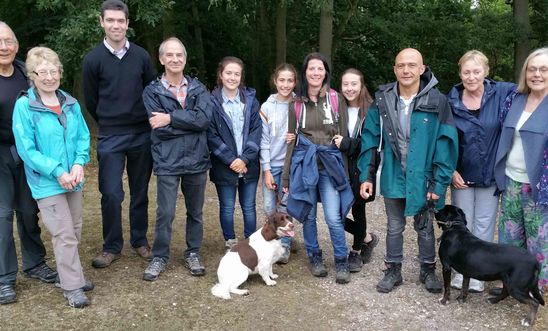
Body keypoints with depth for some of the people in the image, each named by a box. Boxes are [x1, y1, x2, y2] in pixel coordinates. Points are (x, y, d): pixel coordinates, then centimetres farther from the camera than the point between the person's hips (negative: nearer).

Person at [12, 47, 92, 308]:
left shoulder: (71, 103, 2)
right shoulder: (24, 106, -12)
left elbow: (83, 136, 5)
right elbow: (26, 149, -14)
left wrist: (79, 163, -12)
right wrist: (57, 172, -20)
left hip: (73, 179, 5)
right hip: (46, 183, -5)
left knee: (74, 232, 17)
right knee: (65, 235, -2)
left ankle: (70, 274, 35)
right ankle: (72, 287, 10)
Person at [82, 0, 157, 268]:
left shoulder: (141, 56, 2)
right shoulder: (93, 59, -2)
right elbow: (91, 101, 5)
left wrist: (143, 122, 11)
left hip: (142, 135, 2)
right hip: (110, 138, -2)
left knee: (140, 192, 9)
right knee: (111, 194, -2)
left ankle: (139, 241, 24)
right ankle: (112, 247, 14)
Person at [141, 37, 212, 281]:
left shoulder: (198, 88, 6)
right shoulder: (152, 91, 0)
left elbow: (205, 118, -12)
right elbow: (160, 128, -13)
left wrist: (171, 118, -16)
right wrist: (191, 122, -11)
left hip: (196, 160, 3)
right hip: (167, 162, -2)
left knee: (195, 211, 13)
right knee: (165, 213, 1)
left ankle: (193, 253, 29)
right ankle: (159, 257, 20)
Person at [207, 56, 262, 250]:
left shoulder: (250, 99, 3)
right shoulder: (212, 102, -5)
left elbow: (256, 131, -2)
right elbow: (211, 136, -8)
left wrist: (245, 158, -11)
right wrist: (230, 160, -13)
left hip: (248, 165, 2)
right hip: (224, 166, -2)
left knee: (249, 207, 11)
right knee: (227, 208, 10)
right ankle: (230, 244, 27)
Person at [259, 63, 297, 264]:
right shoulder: (267, 107, -2)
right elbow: (263, 140, -3)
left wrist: (296, 138, -16)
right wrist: (266, 170, -7)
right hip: (271, 164, 1)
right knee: (269, 208, 4)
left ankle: (285, 245, 17)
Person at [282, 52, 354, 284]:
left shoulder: (336, 100, 3)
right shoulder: (296, 104, 8)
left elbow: (344, 135, 5)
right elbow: (292, 140, 12)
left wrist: (343, 168, -1)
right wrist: (287, 175, 10)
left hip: (330, 163, -2)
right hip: (304, 163, 2)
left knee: (334, 217, -7)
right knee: (308, 215, 9)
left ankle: (341, 263, 11)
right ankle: (314, 258, 27)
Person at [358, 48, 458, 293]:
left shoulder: (437, 101, -13)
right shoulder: (382, 100, -6)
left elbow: (446, 144, -13)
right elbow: (370, 139, -3)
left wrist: (440, 182, -15)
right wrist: (366, 176, -5)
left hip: (423, 179, -1)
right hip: (393, 178, 2)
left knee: (425, 227, 17)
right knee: (394, 227, 17)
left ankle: (428, 270, 38)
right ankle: (393, 271, 34)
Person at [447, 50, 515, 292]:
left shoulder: (502, 93, -8)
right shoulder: (451, 100, -5)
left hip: (490, 174, 0)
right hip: (462, 175, 1)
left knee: (484, 226, 10)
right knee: (461, 225, 11)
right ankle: (460, 270, 26)